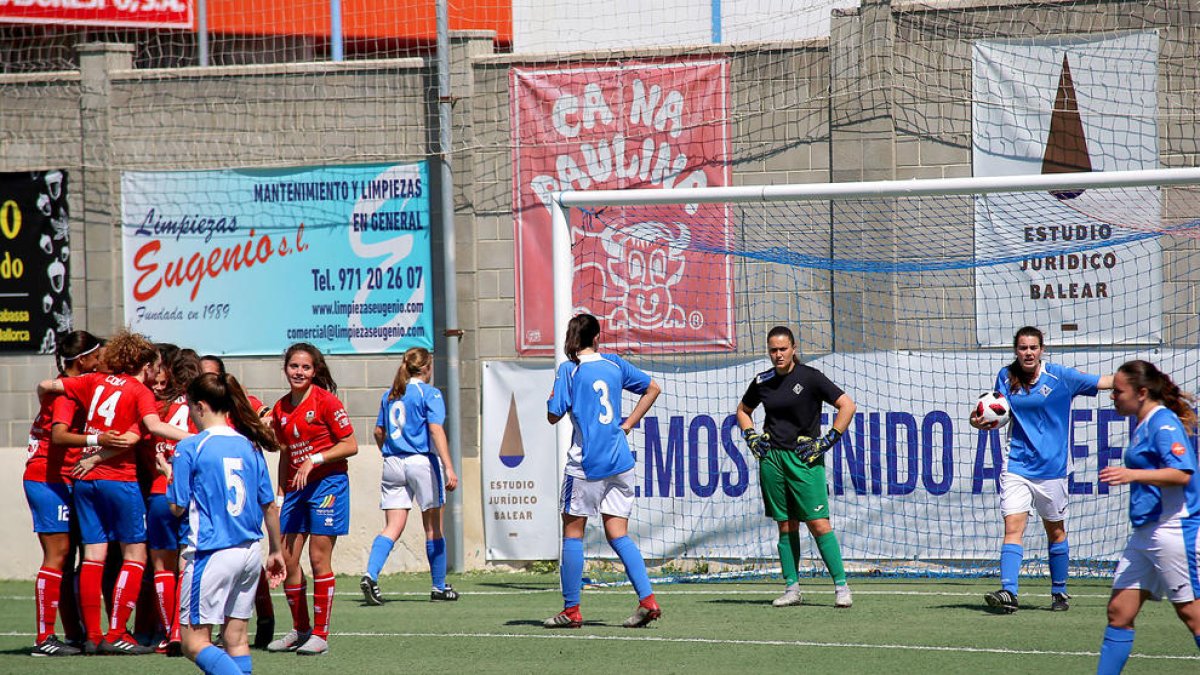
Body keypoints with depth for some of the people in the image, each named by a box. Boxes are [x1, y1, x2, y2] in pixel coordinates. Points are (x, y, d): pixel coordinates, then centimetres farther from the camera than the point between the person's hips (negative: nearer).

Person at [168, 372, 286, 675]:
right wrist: (276, 551, 23)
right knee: (236, 636, 12)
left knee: (195, 642, -4)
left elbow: (178, 507, -5)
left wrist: (170, 475, 13)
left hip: (213, 553, -6)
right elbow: (270, 505, 12)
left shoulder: (189, 448, -9)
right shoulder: (249, 446, 7)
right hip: (250, 552, 6)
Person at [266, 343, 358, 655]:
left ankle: (320, 634, 0)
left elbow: (350, 445, -8)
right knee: (287, 560, 2)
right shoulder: (281, 409, 10)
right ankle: (299, 630, 17)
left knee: (319, 559, -6)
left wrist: (314, 460, -17)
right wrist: (280, 493, 14)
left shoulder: (325, 401, -8)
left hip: (328, 483, -6)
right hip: (296, 488, 6)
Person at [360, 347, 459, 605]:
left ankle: (370, 574, -21)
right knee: (433, 527, 8)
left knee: (393, 527, 1)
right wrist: (449, 468, -19)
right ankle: (439, 586, 16)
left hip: (393, 465, 5)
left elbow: (379, 432, 16)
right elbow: (436, 430, -15)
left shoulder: (390, 395, 12)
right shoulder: (429, 393, -5)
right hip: (422, 461, -5)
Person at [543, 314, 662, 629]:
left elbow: (554, 416, -8)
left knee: (573, 533, 6)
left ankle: (571, 610, 6)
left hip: (585, 463, -4)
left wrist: (554, 397, 12)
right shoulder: (614, 364, 8)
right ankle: (647, 599, -9)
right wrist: (628, 423, 15)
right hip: (619, 461, 4)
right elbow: (652, 388, 17)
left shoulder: (568, 370, -6)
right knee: (618, 535, 6)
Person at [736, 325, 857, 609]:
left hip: (804, 458, -4)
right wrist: (751, 437, 12)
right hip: (771, 458, 4)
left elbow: (848, 405, -6)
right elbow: (743, 410, 28)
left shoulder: (809, 377, -5)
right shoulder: (762, 382, 9)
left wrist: (827, 441, -8)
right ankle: (792, 588, 10)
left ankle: (841, 586, -8)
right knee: (786, 526, 6)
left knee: (818, 523, -10)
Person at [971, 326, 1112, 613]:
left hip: (1051, 468, -1)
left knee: (1056, 531, 11)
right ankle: (1008, 593, -22)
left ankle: (1059, 592, 26)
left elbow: (1104, 382, -2)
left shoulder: (1060, 377, -5)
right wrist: (981, 421, -7)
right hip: (1017, 467, 1)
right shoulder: (1006, 378, 3)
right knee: (1013, 527, -13)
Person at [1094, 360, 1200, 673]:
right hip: (1145, 532, 10)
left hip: (1173, 528, -10)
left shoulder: (1164, 423, -13)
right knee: (1119, 612, 4)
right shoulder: (1143, 426, 16)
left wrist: (1133, 474, -31)